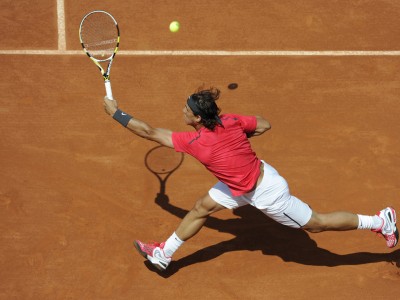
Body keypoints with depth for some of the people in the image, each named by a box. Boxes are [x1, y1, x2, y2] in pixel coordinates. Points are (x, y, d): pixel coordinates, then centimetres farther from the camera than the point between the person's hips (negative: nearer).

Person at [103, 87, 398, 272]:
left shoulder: (195, 142, -32)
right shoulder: (230, 120, -14)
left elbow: (149, 131, -26)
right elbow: (265, 124, 0)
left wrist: (116, 112, -18)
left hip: (267, 192, -8)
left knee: (315, 223, 9)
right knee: (203, 207, 12)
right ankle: (163, 254, 28)